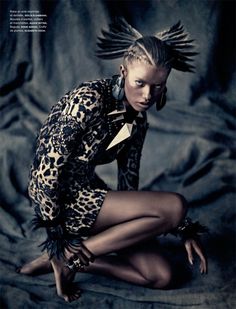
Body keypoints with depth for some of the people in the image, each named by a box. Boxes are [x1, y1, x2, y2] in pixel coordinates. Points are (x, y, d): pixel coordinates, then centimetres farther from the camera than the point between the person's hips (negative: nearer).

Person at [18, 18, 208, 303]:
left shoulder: (137, 121, 5)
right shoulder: (89, 100, -21)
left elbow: (129, 186, 8)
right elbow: (46, 170, -20)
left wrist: (183, 230, 4)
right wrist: (56, 234, -15)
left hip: (88, 196, 8)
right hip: (62, 201, -8)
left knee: (160, 276, 0)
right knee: (175, 205, -19)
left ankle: (68, 258, 5)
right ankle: (66, 256, -9)